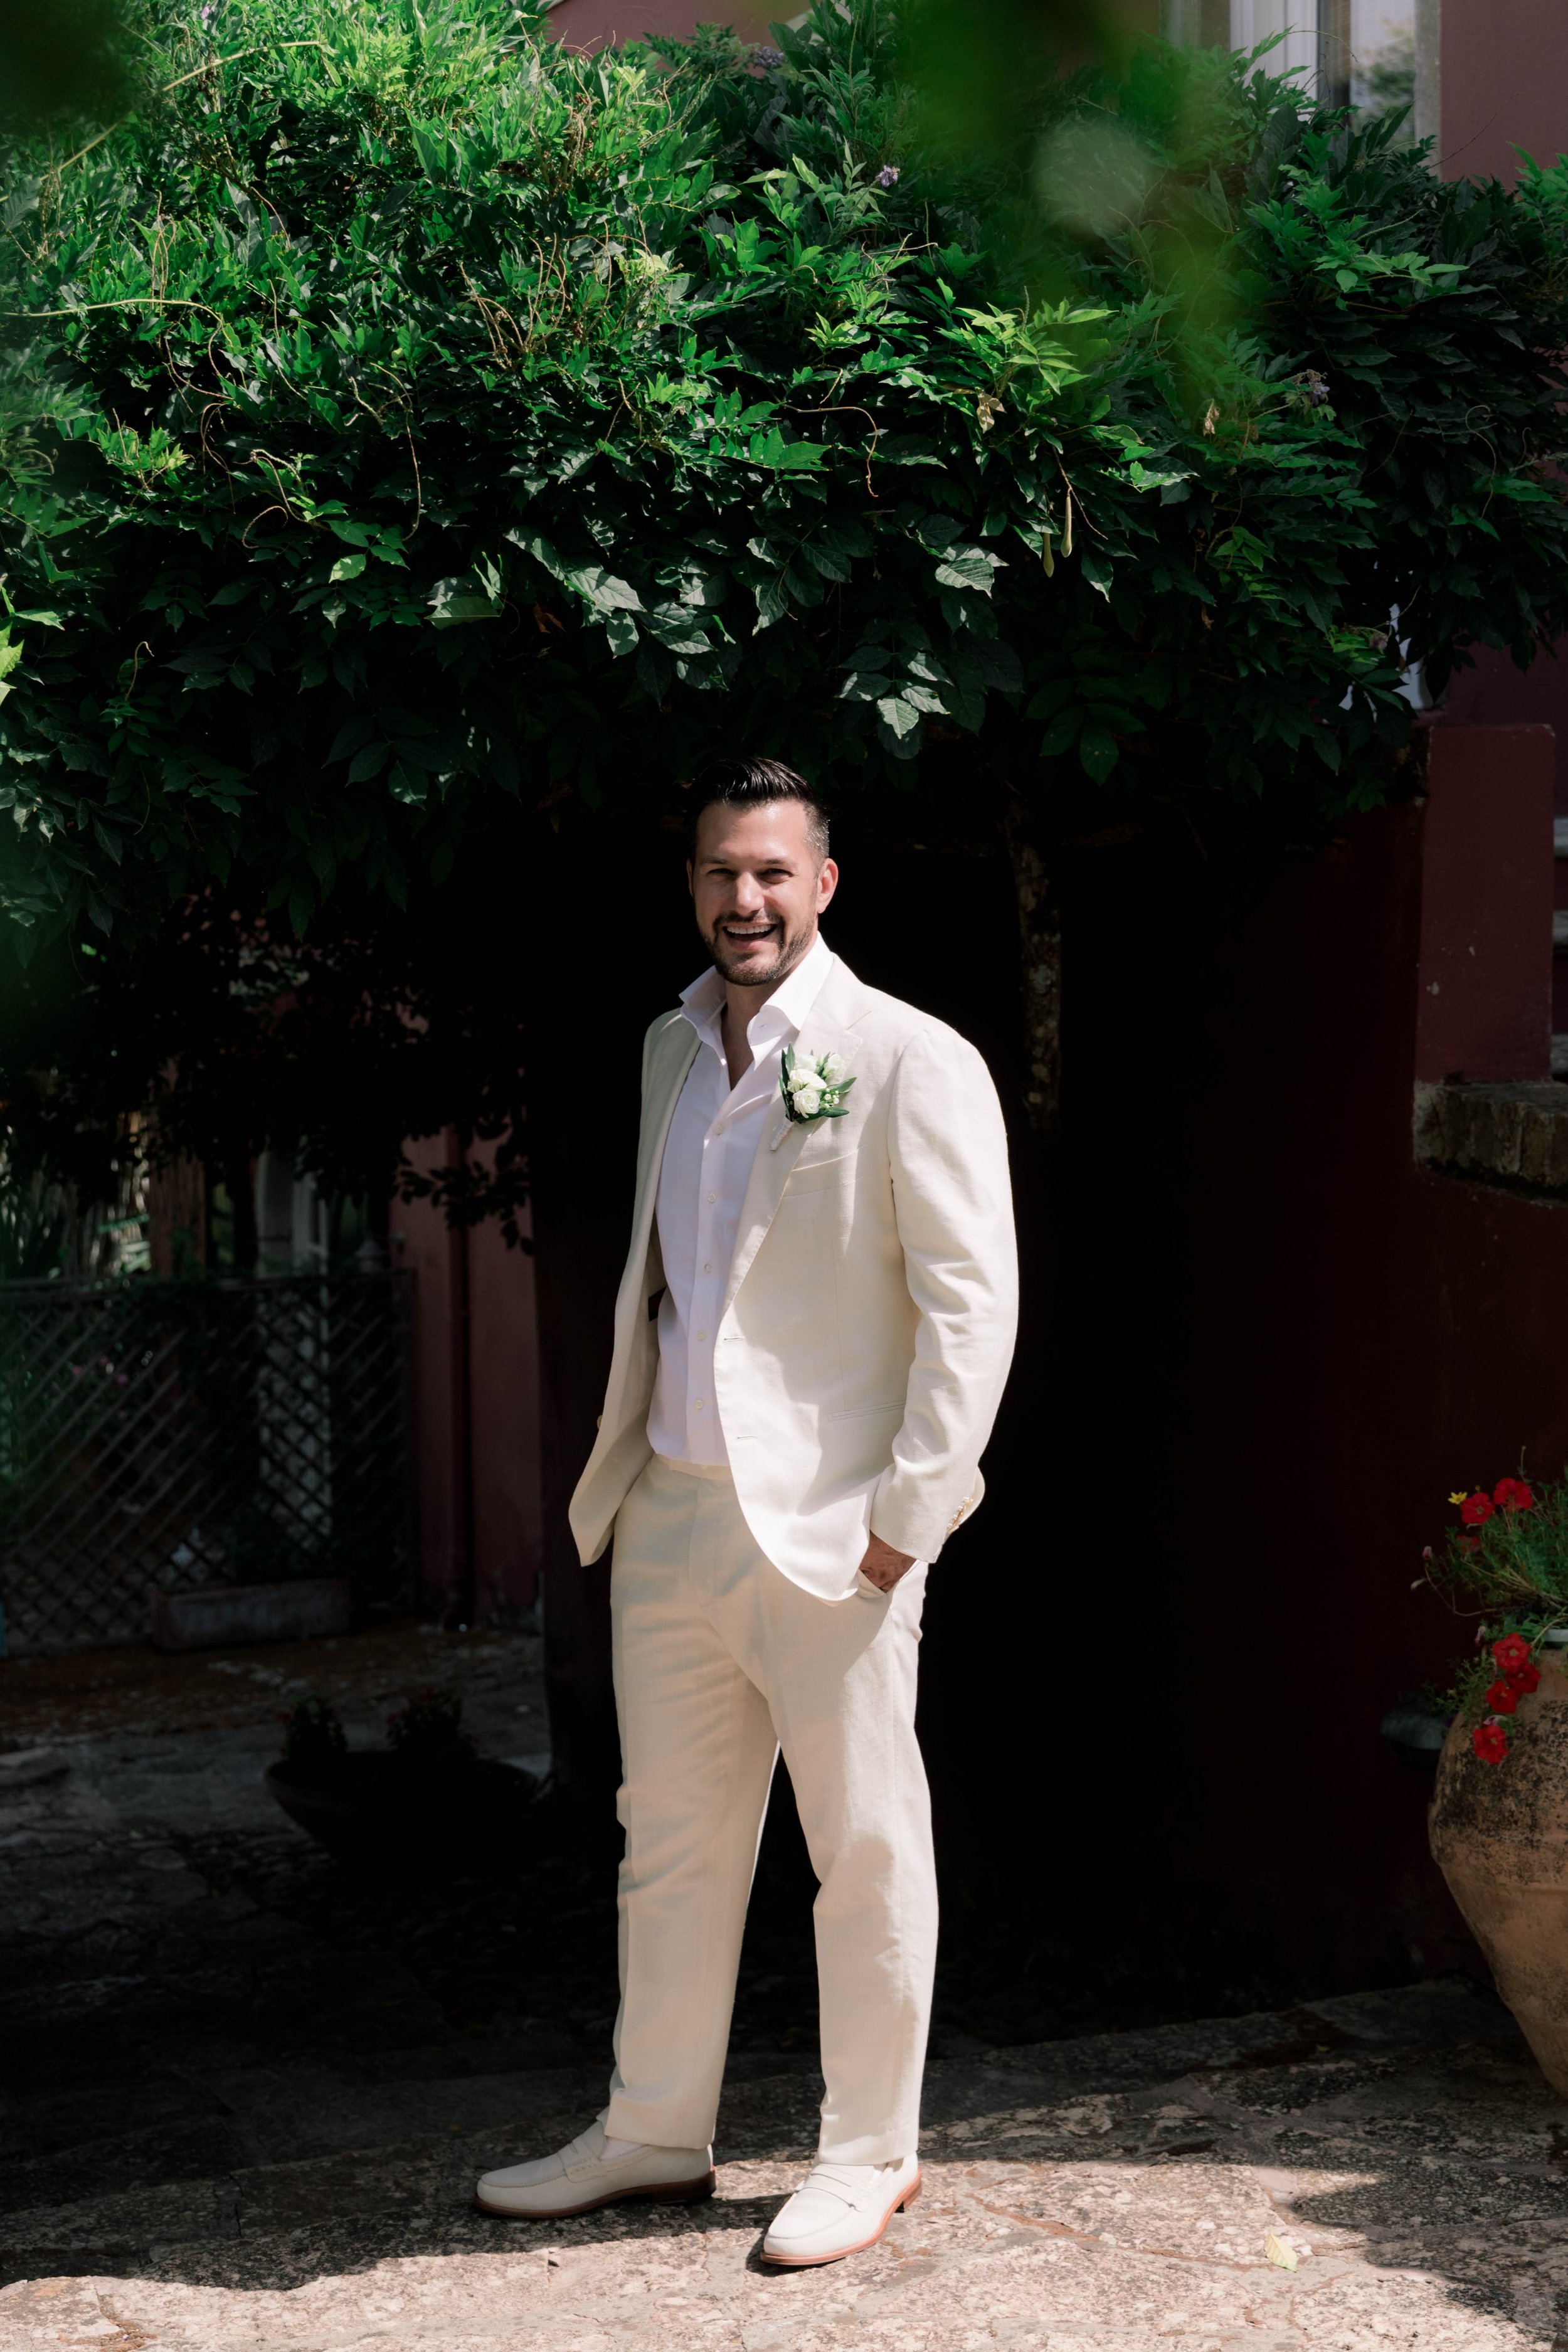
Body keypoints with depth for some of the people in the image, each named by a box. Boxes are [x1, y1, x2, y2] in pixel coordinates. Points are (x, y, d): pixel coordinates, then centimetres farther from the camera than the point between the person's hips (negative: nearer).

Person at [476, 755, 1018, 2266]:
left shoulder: (910, 1063, -11)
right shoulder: (670, 1049, 11)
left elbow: (972, 1302, -12)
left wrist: (910, 1510, -15)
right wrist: (624, 1462, 14)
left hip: (828, 1527, -6)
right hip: (670, 1516, 7)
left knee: (866, 1849, 7)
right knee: (669, 1839, 16)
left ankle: (869, 2154, 22)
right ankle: (655, 2133, 30)